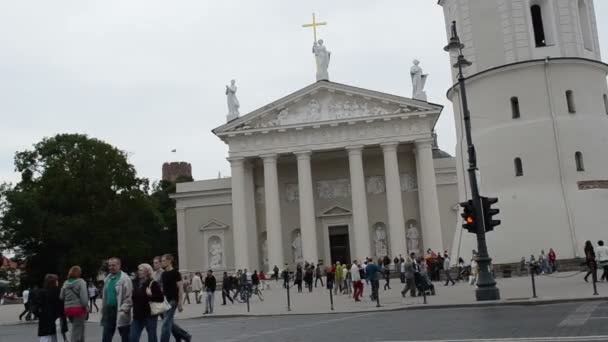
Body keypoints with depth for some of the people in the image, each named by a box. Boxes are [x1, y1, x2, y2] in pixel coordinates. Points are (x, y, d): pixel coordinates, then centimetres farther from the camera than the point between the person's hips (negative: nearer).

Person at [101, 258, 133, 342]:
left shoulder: (125, 278, -11)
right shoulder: (107, 279, 12)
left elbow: (129, 297, -15)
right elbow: (104, 296, 18)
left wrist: (123, 310, -22)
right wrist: (103, 310, 13)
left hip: (120, 312, -7)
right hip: (109, 310, 7)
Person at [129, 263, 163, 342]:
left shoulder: (153, 284, -8)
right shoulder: (135, 283, 8)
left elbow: (161, 298, -14)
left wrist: (151, 295, -26)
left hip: (150, 315, -5)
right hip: (137, 315, 5)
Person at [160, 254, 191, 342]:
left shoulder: (175, 273, -9)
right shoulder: (163, 274, 12)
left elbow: (180, 288, -12)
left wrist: (180, 303, -15)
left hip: (173, 301, -8)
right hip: (165, 301, 8)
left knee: (166, 323, -10)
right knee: (170, 323, 12)